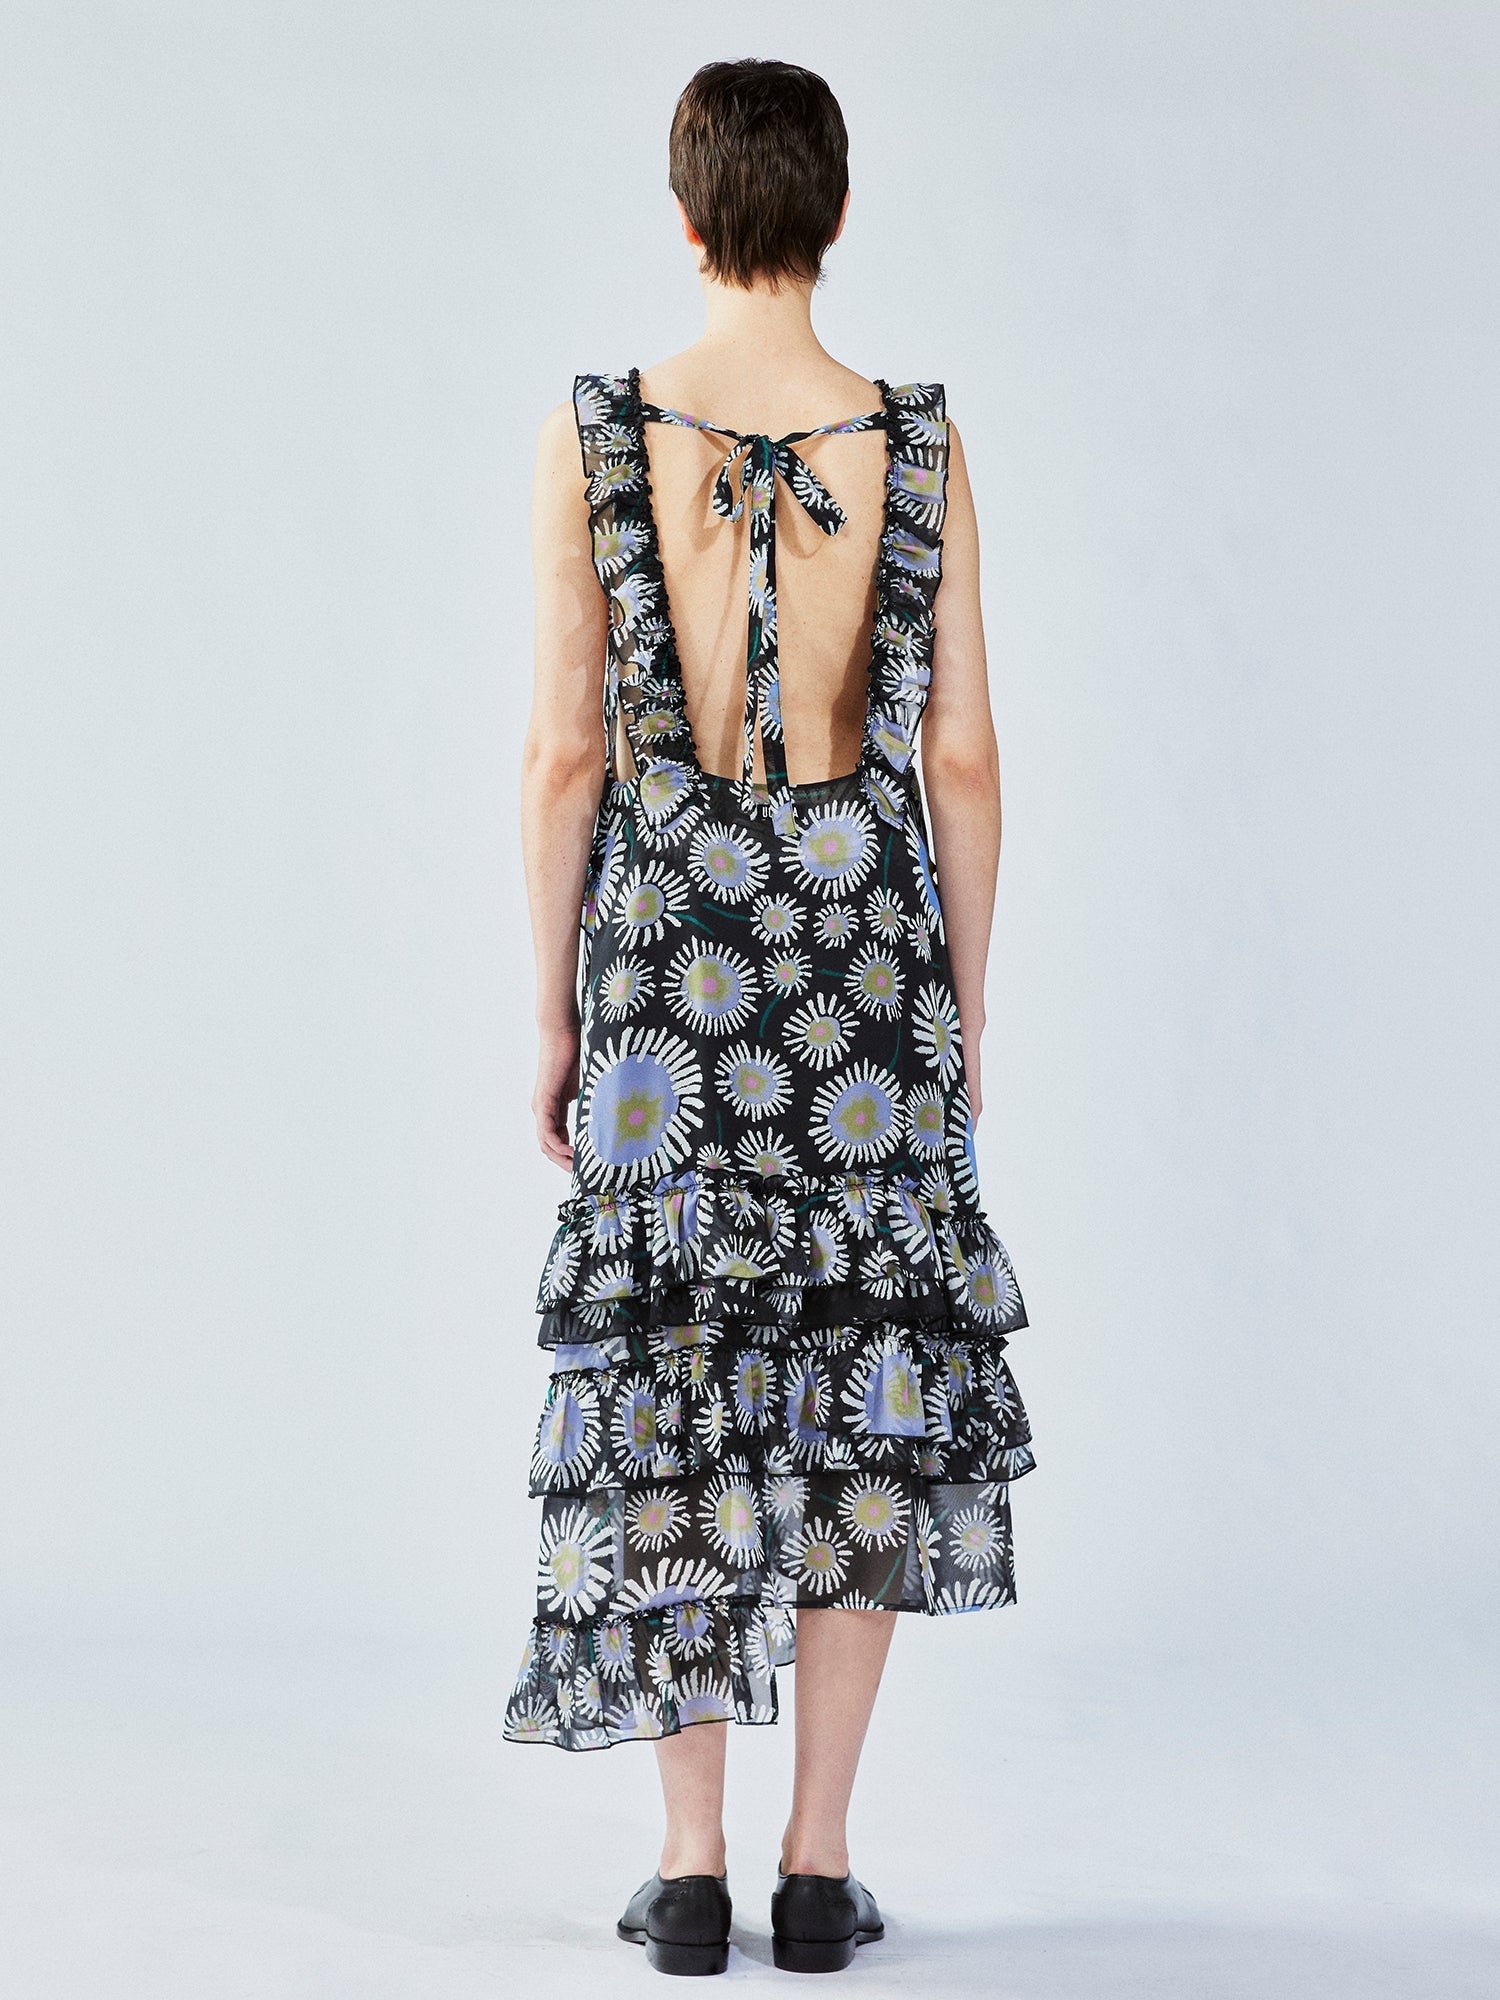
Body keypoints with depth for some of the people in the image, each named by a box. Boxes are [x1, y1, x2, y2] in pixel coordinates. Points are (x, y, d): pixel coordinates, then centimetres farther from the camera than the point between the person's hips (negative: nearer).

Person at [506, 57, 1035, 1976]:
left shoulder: (593, 435, -5)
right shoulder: (918, 442, -2)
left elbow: (564, 753, -5)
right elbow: (962, 755, -1)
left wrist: (552, 1010, 4)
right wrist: (964, 1005, 9)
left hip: (668, 954, 0)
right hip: (869, 953, 1)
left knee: (672, 1385, 7)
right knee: (863, 1386, 9)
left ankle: (692, 1868, 11)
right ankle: (821, 1864, 13)